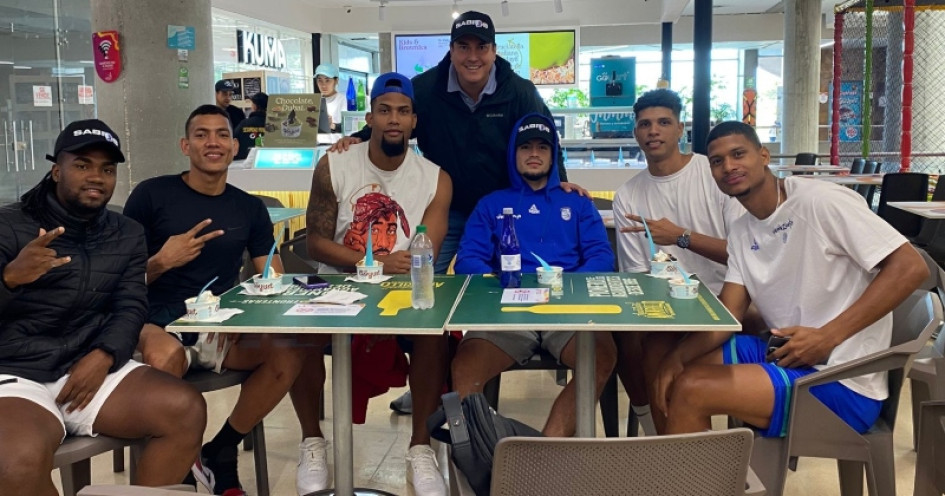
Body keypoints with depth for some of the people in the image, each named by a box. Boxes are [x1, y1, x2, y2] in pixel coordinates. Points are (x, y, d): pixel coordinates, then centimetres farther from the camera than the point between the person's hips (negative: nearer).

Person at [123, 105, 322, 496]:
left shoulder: (250, 208, 12)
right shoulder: (151, 195, 0)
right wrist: (162, 261, -18)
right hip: (158, 324, -4)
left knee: (288, 350, -25)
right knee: (164, 357, -39)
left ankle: (219, 454, -2)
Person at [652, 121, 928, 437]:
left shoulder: (820, 201, -16)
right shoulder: (741, 233, 9)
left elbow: (910, 268, -19)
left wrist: (827, 337, -24)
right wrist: (677, 356, -13)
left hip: (841, 380, -8)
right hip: (785, 355, 8)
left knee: (691, 391, -19)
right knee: (673, 375, 8)